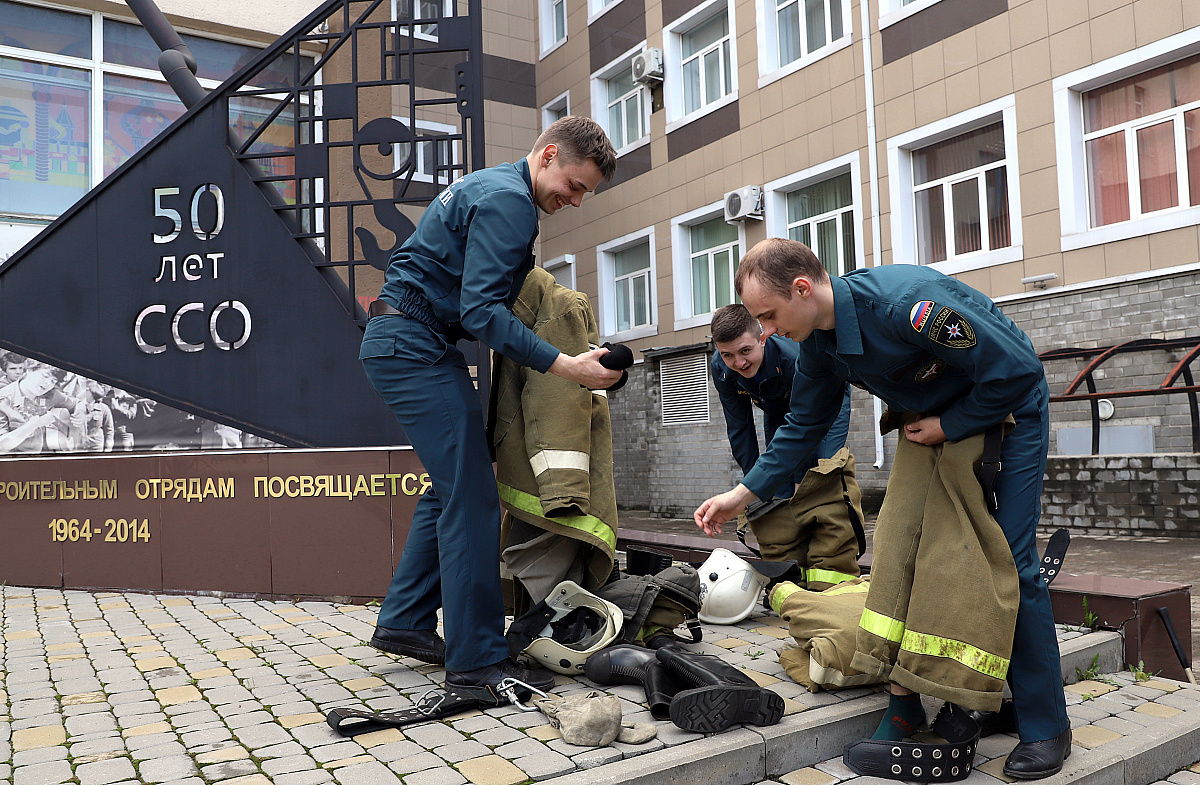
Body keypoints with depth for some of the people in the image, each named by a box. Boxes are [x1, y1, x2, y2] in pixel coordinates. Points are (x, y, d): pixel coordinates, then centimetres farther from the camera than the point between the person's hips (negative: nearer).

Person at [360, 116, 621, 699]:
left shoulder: (489, 186, 19)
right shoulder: (508, 199, -14)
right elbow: (480, 309, -23)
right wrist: (565, 366, -27)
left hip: (397, 344, 11)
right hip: (414, 345, -11)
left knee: (449, 488, 15)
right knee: (471, 498, -12)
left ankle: (405, 622, 22)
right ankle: (477, 660, -7)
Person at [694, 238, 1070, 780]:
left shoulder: (904, 302, -37)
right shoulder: (819, 343, -11)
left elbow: (1017, 369, -30)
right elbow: (804, 426, 3)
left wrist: (947, 426, -20)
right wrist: (742, 494, -1)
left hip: (1007, 407, -7)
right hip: (936, 421, 7)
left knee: (1010, 561, -9)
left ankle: (1045, 727, 5)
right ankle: (905, 704, 15)